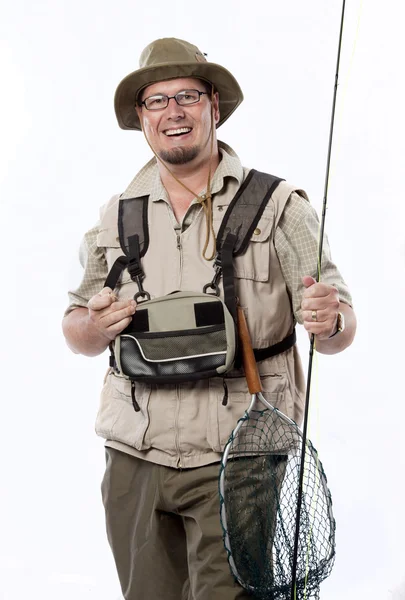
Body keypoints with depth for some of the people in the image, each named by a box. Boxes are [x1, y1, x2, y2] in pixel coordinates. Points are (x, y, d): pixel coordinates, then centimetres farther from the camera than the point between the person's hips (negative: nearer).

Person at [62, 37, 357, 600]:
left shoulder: (278, 206, 0)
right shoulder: (116, 217, 10)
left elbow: (341, 328, -3)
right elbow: (77, 331, 15)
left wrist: (330, 321, -25)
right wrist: (95, 327, -7)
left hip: (236, 461, -3)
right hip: (134, 459, 4)